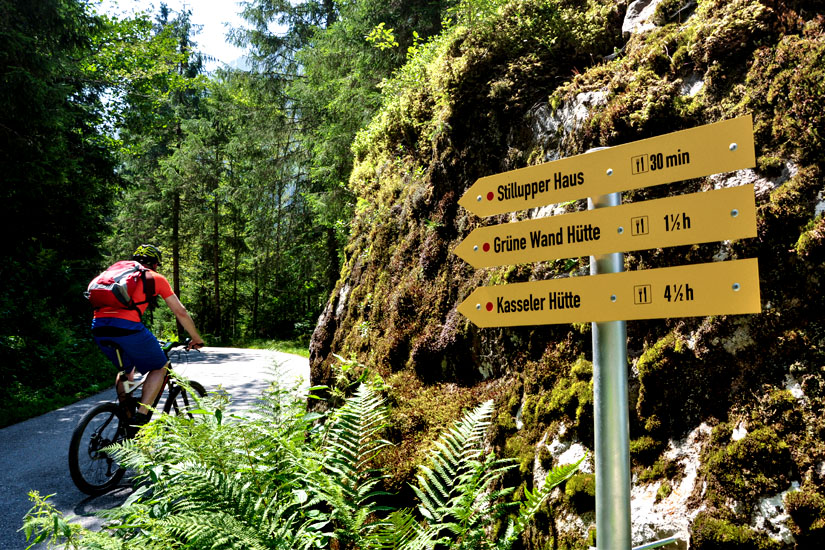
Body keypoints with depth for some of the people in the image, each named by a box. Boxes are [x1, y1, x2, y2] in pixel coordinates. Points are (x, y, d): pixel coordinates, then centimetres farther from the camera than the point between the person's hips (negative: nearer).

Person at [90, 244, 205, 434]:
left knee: (125, 368, 31)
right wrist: (196, 339, 29)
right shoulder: (156, 278, 16)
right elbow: (181, 312, 16)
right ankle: (140, 417, 0)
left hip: (98, 327, 6)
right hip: (127, 326, -6)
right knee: (159, 367, 15)